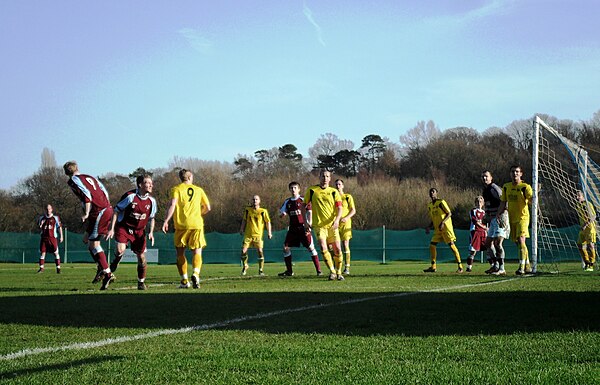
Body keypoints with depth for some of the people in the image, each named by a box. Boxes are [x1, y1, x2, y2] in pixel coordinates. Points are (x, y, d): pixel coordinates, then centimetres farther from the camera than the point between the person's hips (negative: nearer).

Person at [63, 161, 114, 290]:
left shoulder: (73, 181, 0)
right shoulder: (89, 177, 22)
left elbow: (86, 195, -14)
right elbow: (104, 191, 19)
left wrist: (86, 214, -18)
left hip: (99, 212, -8)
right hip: (107, 209, 8)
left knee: (94, 244, -4)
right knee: (86, 238, 18)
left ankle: (107, 273, -10)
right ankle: (101, 267, 11)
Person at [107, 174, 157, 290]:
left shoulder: (152, 200, -2)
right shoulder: (130, 196, -16)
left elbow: (151, 218, 14)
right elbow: (116, 211, -7)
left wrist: (151, 232, -1)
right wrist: (112, 229, -11)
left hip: (139, 230, 4)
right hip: (124, 227, -4)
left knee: (141, 257, 1)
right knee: (120, 250, -26)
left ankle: (141, 283, 20)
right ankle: (115, 262, 11)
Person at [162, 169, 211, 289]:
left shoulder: (176, 189, 4)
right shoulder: (199, 190, 13)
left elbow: (172, 205, -11)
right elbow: (208, 208, 13)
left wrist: (166, 221, -11)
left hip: (181, 225, -1)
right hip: (197, 225, 1)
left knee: (180, 253, 12)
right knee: (197, 252, 2)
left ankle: (184, 280, 7)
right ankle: (196, 274, -24)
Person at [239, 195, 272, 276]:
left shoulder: (263, 211, -2)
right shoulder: (247, 210, 7)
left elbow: (268, 222, 3)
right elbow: (244, 220, 19)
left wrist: (269, 232, -3)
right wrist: (241, 229, 13)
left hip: (258, 235, -2)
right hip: (248, 234, 2)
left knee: (260, 251, -12)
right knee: (243, 251, -6)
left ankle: (261, 270, 1)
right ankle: (245, 266, 20)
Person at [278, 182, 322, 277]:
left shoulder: (303, 200, -1)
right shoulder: (287, 202, 12)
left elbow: (309, 213, -3)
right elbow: (281, 213, 18)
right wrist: (282, 214, -6)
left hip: (303, 227, -5)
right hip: (292, 228, 5)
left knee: (311, 247, -9)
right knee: (286, 248, -2)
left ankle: (318, 270, -4)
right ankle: (289, 271, 10)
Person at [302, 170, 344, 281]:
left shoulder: (334, 192, 5)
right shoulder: (311, 190, 3)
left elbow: (339, 208, 0)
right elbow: (304, 206, 9)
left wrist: (337, 220, -17)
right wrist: (305, 222, 2)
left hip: (332, 225, 2)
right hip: (319, 225, -1)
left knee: (337, 249, -1)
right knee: (323, 248, -17)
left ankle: (339, 272, 16)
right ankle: (332, 271, -4)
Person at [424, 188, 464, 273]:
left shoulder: (441, 202, -8)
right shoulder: (430, 206, 14)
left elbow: (449, 213, -10)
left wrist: (443, 222, -22)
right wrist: (429, 227, 7)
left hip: (446, 227, -7)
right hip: (437, 229, 7)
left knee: (451, 245, -11)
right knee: (432, 245, 0)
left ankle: (460, 266, -9)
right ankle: (433, 267, 8)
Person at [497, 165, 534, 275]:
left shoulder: (525, 187, -8)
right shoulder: (506, 187, 8)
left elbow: (531, 201, -17)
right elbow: (503, 203, 15)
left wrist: (535, 193, -35)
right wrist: (499, 214, 4)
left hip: (522, 217, -6)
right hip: (512, 218, 6)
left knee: (521, 240, -19)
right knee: (517, 243, 11)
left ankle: (521, 267, -20)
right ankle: (527, 266, 25)